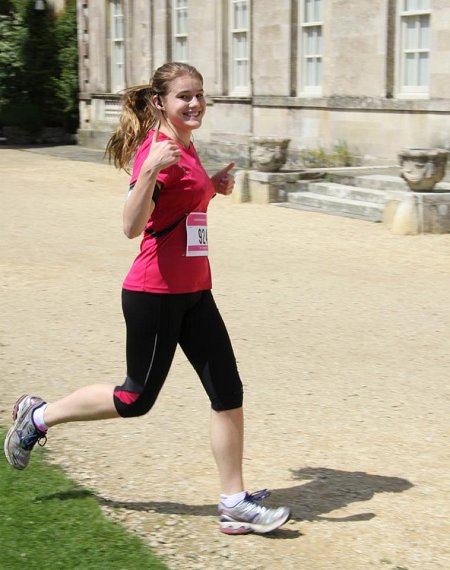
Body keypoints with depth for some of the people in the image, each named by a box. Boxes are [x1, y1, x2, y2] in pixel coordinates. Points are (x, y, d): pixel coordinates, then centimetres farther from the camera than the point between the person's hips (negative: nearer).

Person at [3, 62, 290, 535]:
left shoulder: (186, 147, 11)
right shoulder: (156, 149, -17)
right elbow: (132, 226, -27)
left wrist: (213, 185, 13)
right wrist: (150, 170, -40)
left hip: (193, 293, 8)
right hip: (154, 294, -8)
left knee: (228, 393, 3)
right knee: (137, 398, 7)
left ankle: (234, 503, 11)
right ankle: (39, 416, 28)